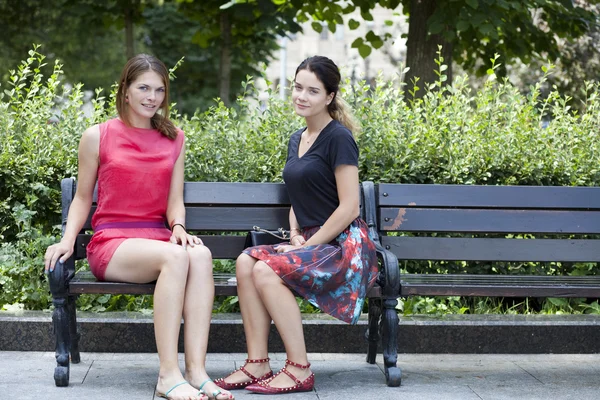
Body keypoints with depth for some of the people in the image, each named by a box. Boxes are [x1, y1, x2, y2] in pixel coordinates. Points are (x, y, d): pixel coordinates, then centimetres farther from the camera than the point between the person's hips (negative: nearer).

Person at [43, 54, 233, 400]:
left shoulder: (175, 140, 16)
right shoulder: (98, 136, 6)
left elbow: (175, 200, 11)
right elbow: (82, 197, 12)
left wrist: (178, 227, -11)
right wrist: (68, 240, -5)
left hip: (158, 239, 3)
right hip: (111, 242, -3)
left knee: (201, 254, -34)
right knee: (175, 256, -36)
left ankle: (196, 371, -39)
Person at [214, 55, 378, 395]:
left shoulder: (338, 138, -10)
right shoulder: (296, 140, 16)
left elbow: (349, 207, -15)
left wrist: (308, 245, -14)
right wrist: (295, 237, 5)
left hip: (344, 246, -8)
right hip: (310, 242, 8)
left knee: (267, 270, -27)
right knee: (246, 261, -17)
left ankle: (299, 370, -19)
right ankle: (258, 364, -15)